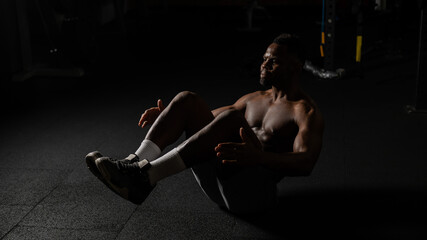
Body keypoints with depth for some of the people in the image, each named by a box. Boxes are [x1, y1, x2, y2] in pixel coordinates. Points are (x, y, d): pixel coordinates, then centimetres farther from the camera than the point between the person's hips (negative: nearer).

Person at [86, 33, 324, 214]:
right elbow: (208, 123, 31)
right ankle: (138, 163, -28)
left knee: (231, 117, -34)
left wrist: (258, 157, -41)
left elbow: (305, 163, -21)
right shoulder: (255, 99, 23)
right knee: (187, 100, -7)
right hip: (219, 183, 7)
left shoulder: (307, 112, -2)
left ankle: (145, 177, -38)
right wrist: (168, 118, 14)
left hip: (256, 190, -7)